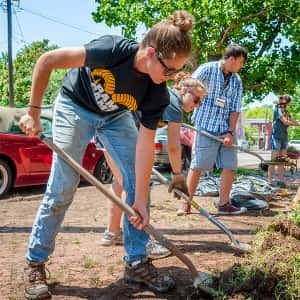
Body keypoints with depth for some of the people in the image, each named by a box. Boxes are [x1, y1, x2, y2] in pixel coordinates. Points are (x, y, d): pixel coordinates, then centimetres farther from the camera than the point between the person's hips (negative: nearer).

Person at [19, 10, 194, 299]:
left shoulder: (157, 94, -22)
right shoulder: (112, 50, -35)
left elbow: (145, 144, -21)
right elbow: (46, 61, -27)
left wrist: (140, 199, -24)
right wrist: (33, 112, -22)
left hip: (115, 116, 4)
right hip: (74, 107, -4)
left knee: (138, 182, -7)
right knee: (61, 189, -7)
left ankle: (136, 262, 6)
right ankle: (34, 264, 11)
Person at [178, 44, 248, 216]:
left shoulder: (237, 81, 10)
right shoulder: (207, 70, -4)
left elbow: (235, 109, 7)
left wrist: (231, 132, -3)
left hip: (226, 129, 6)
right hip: (206, 127, -5)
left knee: (230, 166, 1)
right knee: (198, 166, -2)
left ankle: (224, 205, 11)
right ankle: (186, 204, 8)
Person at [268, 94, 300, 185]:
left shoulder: (286, 111, 16)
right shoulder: (277, 110, -8)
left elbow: (292, 121, 10)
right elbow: (285, 122, -15)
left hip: (284, 138, 8)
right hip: (276, 137, -8)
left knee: (282, 160, 6)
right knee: (274, 160, -9)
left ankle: (281, 180, 8)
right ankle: (269, 181, -8)